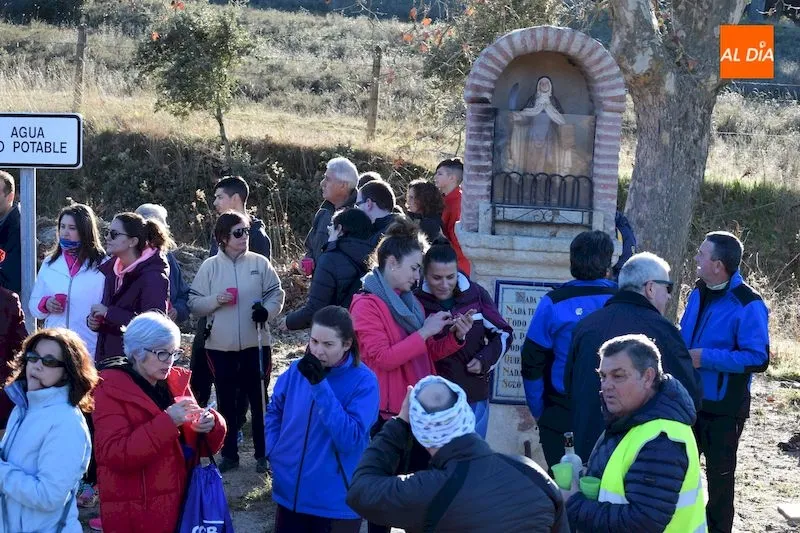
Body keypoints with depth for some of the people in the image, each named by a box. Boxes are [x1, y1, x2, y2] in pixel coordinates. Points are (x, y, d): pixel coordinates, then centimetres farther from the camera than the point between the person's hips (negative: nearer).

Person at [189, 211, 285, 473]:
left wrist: (267, 309, -15)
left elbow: (276, 293, 4)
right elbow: (194, 303, 1)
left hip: (255, 343, 0)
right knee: (226, 401, 9)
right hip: (220, 346, 0)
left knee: (259, 399, 5)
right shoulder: (210, 266, 0)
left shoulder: (259, 263, 1)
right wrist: (216, 300, -16)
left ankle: (263, 454, 15)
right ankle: (229, 454, 20)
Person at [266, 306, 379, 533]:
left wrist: (320, 385, -27)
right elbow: (274, 410, 16)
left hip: (336, 502, -4)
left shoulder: (364, 381, -15)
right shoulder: (297, 370, -1)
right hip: (290, 492, 4)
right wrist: (273, 451, 1)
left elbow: (350, 439, -24)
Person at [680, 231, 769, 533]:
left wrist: (706, 358, -26)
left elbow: (759, 359, -24)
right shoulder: (700, 292, 3)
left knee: (719, 473, 8)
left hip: (723, 407, -7)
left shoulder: (748, 305, -21)